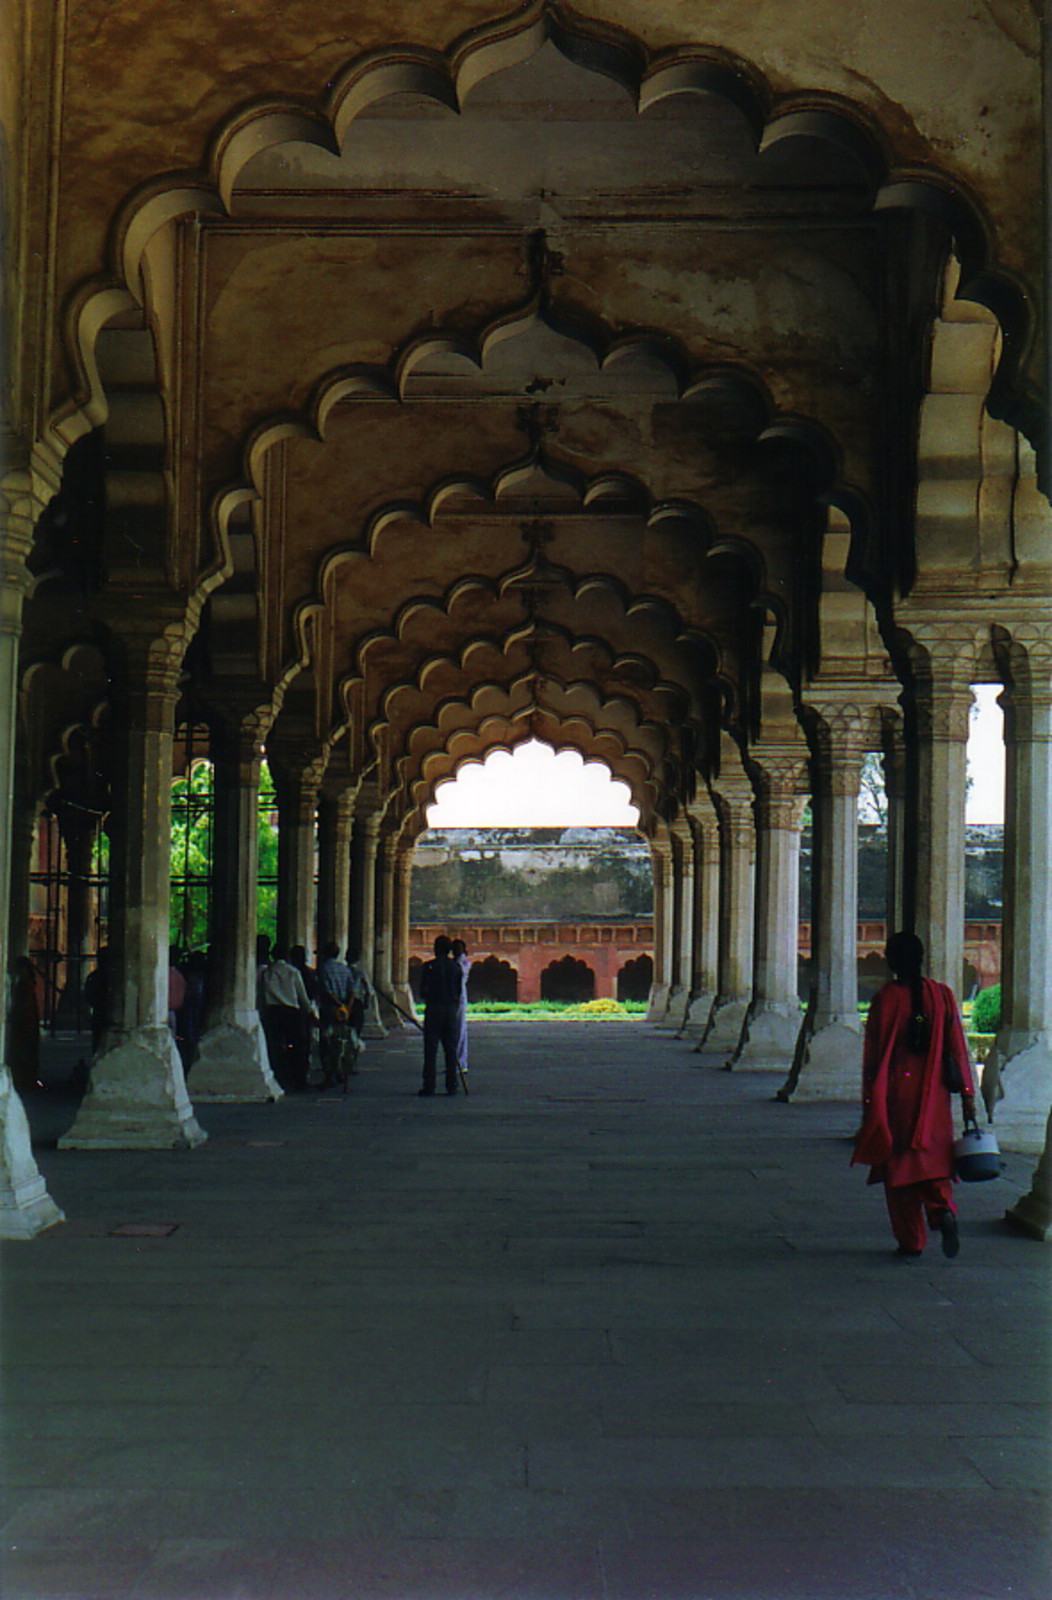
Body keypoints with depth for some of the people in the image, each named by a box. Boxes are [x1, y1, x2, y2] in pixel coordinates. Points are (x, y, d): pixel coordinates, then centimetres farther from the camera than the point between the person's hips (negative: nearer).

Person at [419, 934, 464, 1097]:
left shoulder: (429, 966, -5)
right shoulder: (456, 967, 6)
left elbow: (423, 991, -5)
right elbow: (459, 993, 7)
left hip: (433, 1009, -3)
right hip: (451, 1009, 3)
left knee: (430, 1049, 0)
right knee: (451, 1049, 8)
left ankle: (429, 1085, -3)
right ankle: (451, 1086, 7)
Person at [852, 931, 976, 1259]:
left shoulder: (885, 999, -8)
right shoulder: (942, 995, 0)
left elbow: (873, 1055, -5)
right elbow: (957, 1048, 0)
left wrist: (869, 1103, 2)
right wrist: (967, 1094, 5)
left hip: (896, 1096, -2)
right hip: (933, 1097, 3)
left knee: (898, 1166, 7)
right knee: (933, 1158, 12)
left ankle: (911, 1240, 8)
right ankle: (943, 1211, -15)